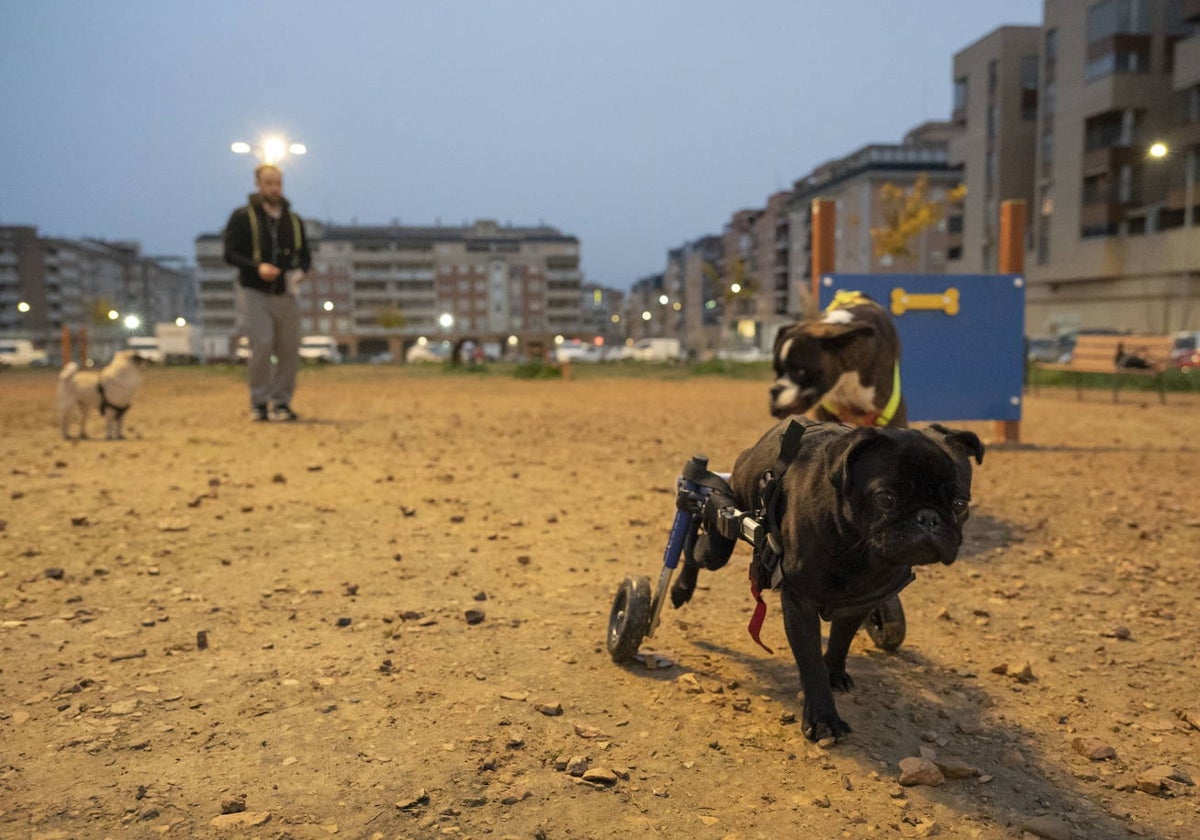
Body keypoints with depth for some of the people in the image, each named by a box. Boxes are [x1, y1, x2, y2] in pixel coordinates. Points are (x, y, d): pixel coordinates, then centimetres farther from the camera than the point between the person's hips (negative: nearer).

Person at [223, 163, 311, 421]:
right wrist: (257, 267, -20)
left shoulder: (294, 220, 14)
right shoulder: (242, 217, 2)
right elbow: (230, 254, -3)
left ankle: (281, 402, 14)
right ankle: (259, 403, 0)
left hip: (287, 294, 4)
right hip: (256, 293, -4)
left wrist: (300, 271, -4)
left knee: (289, 349, 2)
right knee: (261, 347, -13)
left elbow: (305, 255, 19)